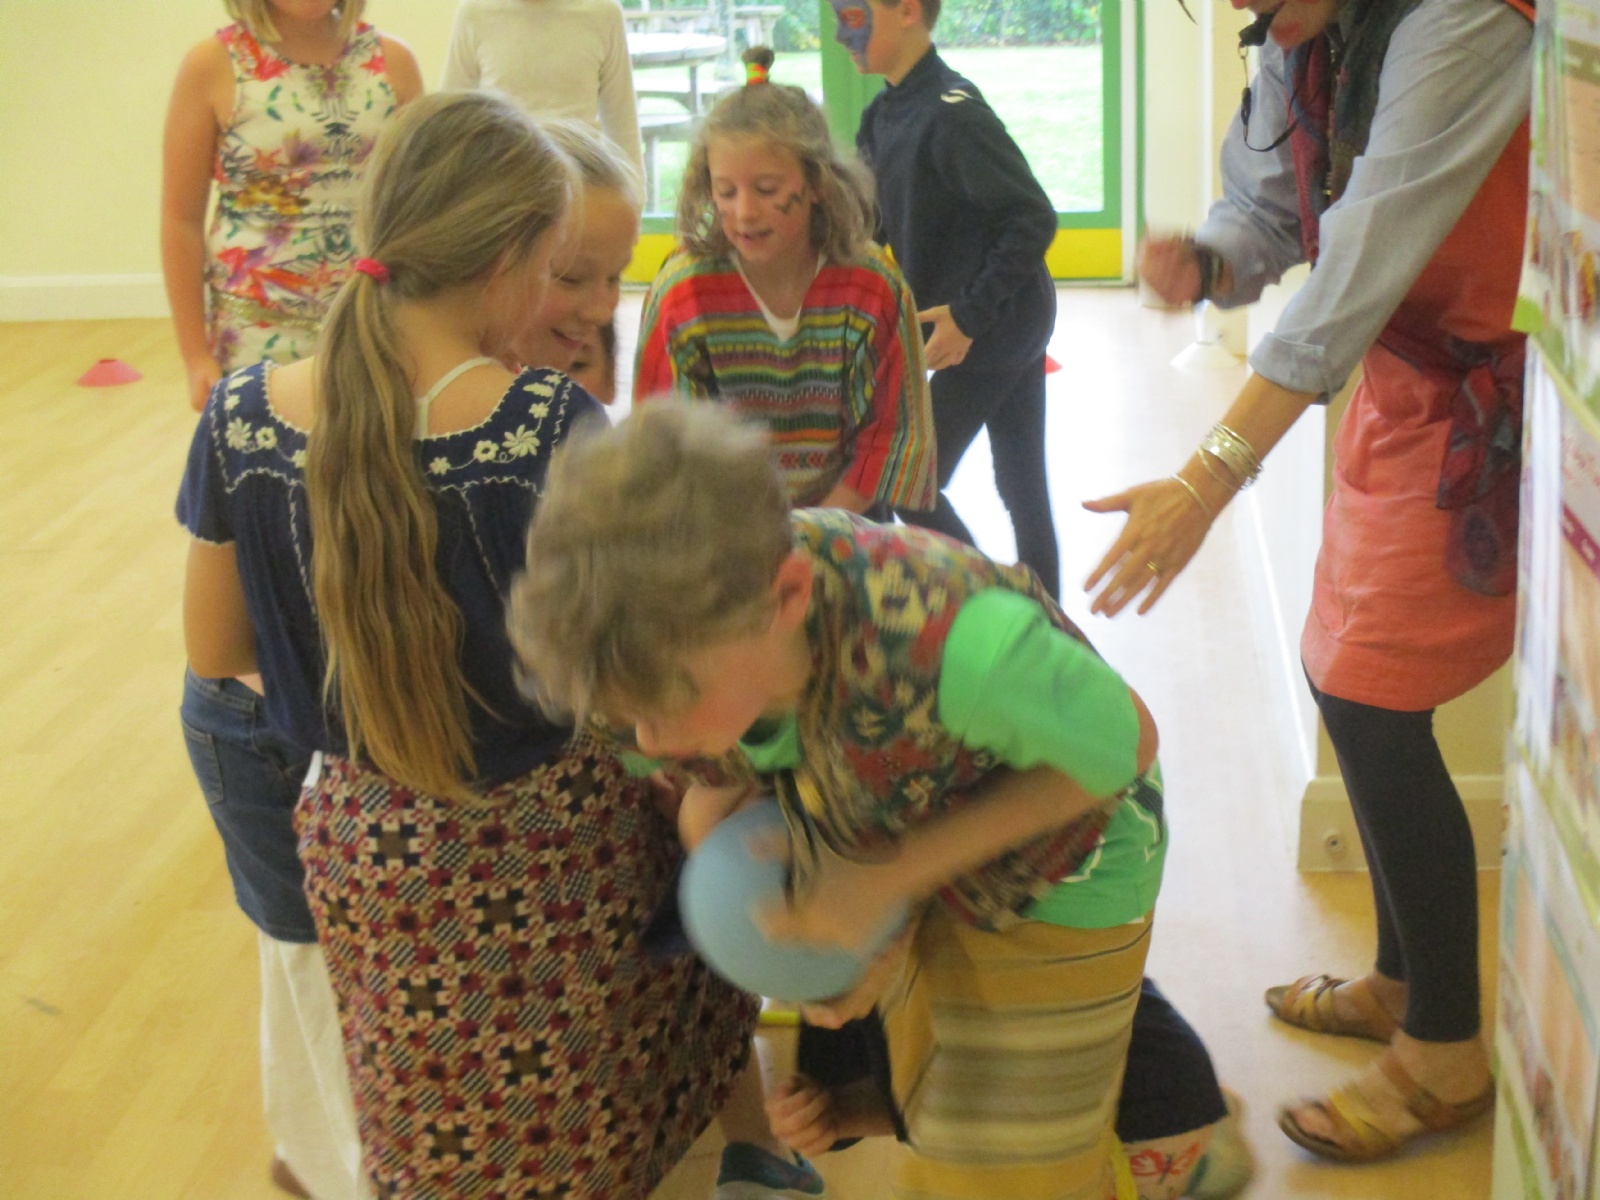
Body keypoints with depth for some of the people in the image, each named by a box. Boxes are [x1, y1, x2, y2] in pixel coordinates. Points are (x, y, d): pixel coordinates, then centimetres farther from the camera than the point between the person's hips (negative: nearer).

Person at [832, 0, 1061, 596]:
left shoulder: (951, 112, -21)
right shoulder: (883, 115, 7)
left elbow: (1034, 219, -24)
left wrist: (969, 316, -22)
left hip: (994, 327, -9)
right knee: (1021, 481, 15)